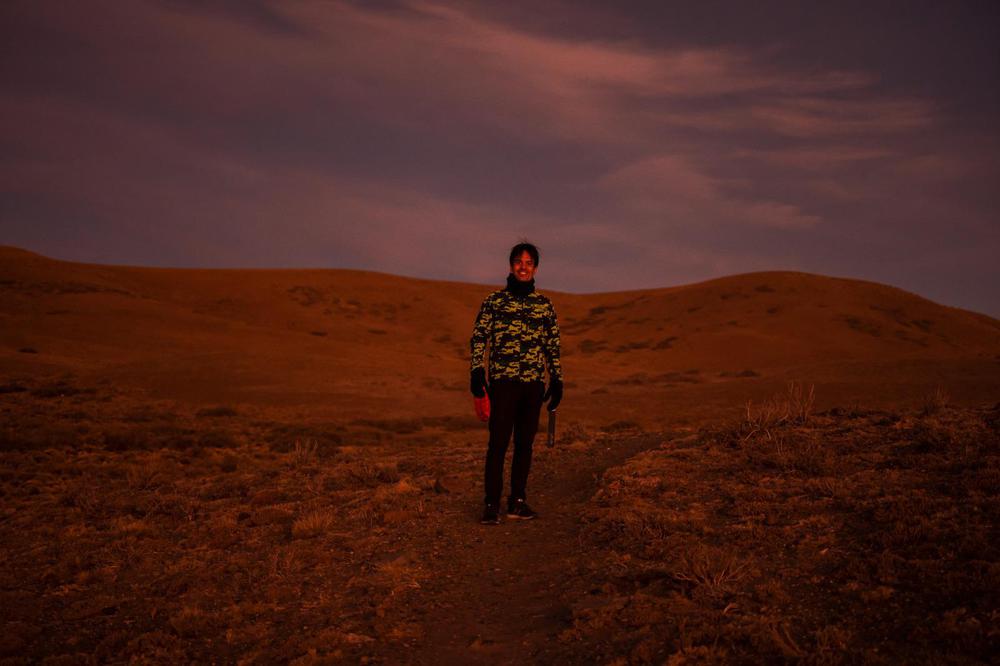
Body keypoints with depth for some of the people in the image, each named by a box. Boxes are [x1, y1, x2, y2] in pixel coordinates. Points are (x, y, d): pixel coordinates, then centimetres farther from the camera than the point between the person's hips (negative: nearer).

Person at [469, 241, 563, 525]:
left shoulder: (545, 305, 12)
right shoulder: (494, 300, 3)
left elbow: (553, 346, 16)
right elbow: (478, 337, 1)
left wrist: (557, 380, 12)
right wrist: (477, 371, -10)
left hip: (534, 383, 3)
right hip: (503, 381, -3)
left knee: (525, 443, 8)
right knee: (498, 442, -6)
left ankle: (518, 501, 16)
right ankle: (492, 504, -1)